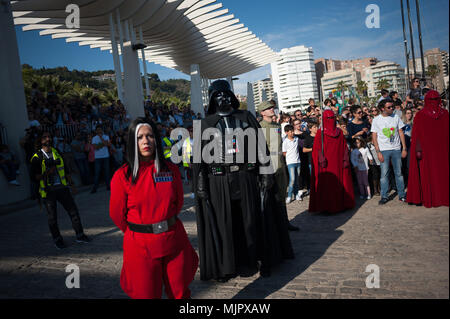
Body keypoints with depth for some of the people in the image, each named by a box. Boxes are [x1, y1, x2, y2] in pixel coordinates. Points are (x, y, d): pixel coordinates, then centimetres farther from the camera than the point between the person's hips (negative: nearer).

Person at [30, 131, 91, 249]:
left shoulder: (57, 152, 10)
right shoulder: (37, 157, -4)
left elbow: (65, 169, 17)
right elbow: (35, 175, -6)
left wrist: (71, 184, 16)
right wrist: (46, 173, -22)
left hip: (62, 188, 4)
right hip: (48, 191, -4)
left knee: (73, 210, 3)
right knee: (52, 217, 5)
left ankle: (80, 235, 14)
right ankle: (57, 239, 21)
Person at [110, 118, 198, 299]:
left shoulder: (171, 169, -1)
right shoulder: (122, 176, -8)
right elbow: (116, 214, 2)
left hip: (174, 241, 2)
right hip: (141, 247, -2)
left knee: (180, 293, 13)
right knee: (147, 294, 10)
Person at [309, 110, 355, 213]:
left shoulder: (339, 132, 11)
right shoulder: (320, 132, -2)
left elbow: (344, 147, 11)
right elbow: (317, 148, -7)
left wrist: (345, 160, 2)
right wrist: (321, 160, -16)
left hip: (338, 163, 4)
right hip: (326, 164, -4)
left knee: (339, 182, 7)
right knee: (326, 184, -4)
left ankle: (341, 203, 17)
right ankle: (326, 206, 2)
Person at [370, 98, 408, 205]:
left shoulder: (396, 117, 6)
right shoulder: (376, 120, 0)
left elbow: (401, 133, 8)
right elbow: (374, 137, -1)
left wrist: (404, 148, 3)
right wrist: (378, 152, -8)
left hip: (396, 149, 2)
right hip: (384, 150, -2)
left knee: (399, 173, 6)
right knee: (384, 174, -2)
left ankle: (402, 195, 16)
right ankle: (384, 196, 7)